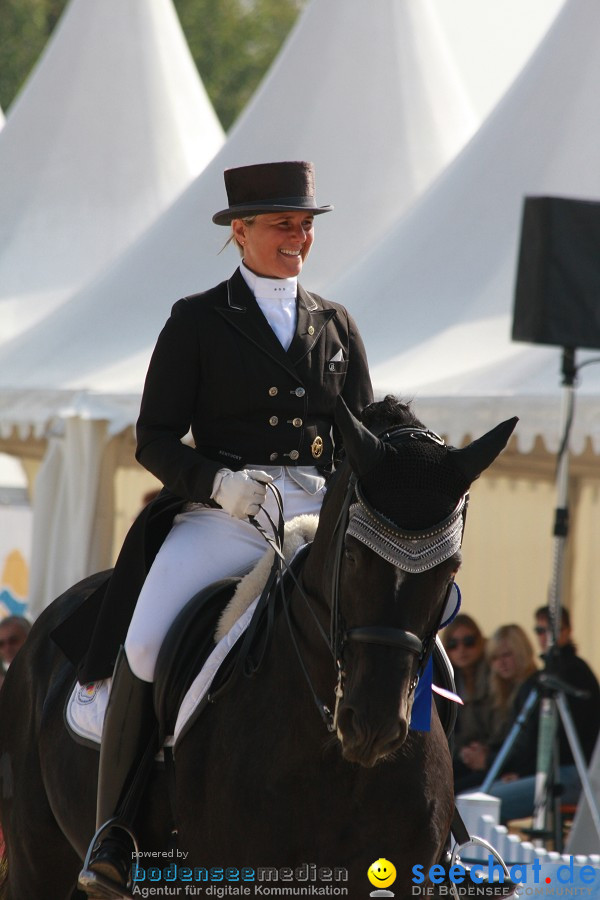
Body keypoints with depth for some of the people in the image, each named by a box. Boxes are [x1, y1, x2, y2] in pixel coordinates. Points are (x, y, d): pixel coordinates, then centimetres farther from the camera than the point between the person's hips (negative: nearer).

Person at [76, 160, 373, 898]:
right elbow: (154, 438, 3)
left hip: (320, 514, 3)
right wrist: (219, 479, -16)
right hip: (222, 514, -3)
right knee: (145, 641, -26)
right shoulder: (197, 321, 8)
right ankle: (113, 838, -17)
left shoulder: (336, 325, 19)